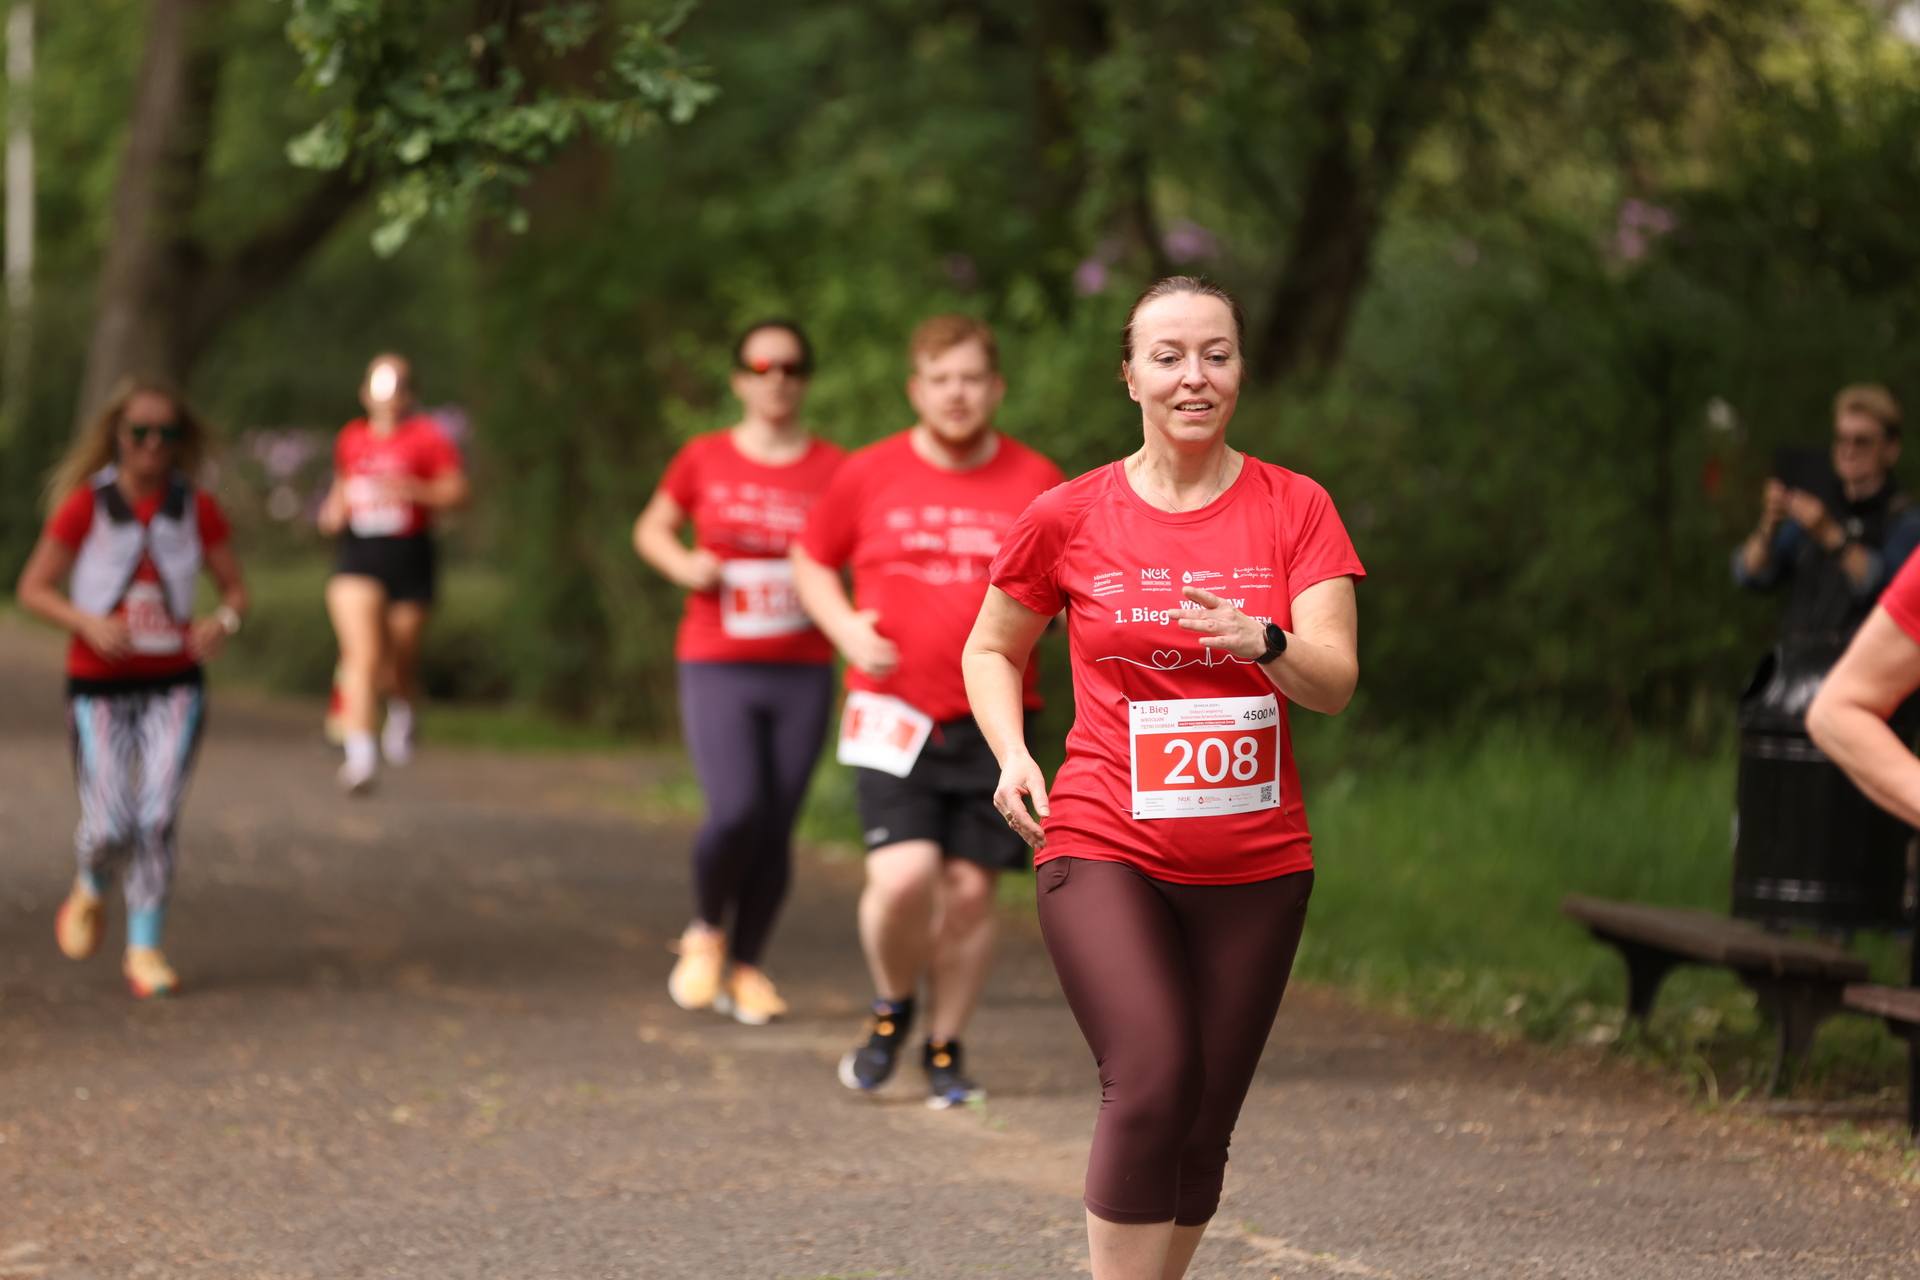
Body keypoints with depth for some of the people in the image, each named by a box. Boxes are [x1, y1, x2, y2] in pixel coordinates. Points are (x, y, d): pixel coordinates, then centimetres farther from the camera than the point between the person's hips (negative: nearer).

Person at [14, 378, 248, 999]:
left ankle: (145, 948, 4)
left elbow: (236, 589, 6)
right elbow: (32, 588, -5)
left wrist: (224, 621, -18)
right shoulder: (84, 506, -8)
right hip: (99, 686, -1)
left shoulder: (199, 509, -2)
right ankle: (92, 886, 30)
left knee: (159, 817, -11)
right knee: (112, 826, -6)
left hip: (174, 686, 1)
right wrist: (87, 622, -23)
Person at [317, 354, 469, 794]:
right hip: (357, 558, 2)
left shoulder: (427, 437, -2)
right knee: (362, 656, -16)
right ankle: (359, 756, -22)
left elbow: (458, 492, -9)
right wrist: (334, 510, 8)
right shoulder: (351, 438, 11)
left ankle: (402, 712, 45)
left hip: (408, 557, -2)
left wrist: (413, 489, -23)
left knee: (399, 665, 9)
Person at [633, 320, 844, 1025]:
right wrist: (684, 564, -3)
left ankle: (745, 967, 19)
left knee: (776, 829, 1)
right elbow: (651, 529, 16)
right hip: (717, 668, -1)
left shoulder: (834, 470, 2)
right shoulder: (705, 459, 2)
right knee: (736, 812, -17)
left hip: (802, 674, 1)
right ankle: (706, 930, 11)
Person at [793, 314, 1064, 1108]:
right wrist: (846, 629, -4)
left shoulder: (1037, 485, 4)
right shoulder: (868, 477, 2)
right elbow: (810, 562, 14)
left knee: (970, 889, 1)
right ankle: (892, 1007, 13)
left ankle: (945, 1048, 21)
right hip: (893, 714, -1)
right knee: (903, 875, -17)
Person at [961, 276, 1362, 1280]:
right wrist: (1013, 754, -3)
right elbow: (990, 649, 15)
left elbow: (1334, 682, -7)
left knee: (1203, 1125, 7)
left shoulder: (1294, 509, 1)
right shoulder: (1069, 517, 0)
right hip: (1105, 854, -2)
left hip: (1256, 866, 2)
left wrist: (1263, 641, -28)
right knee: (1152, 1084, -22)